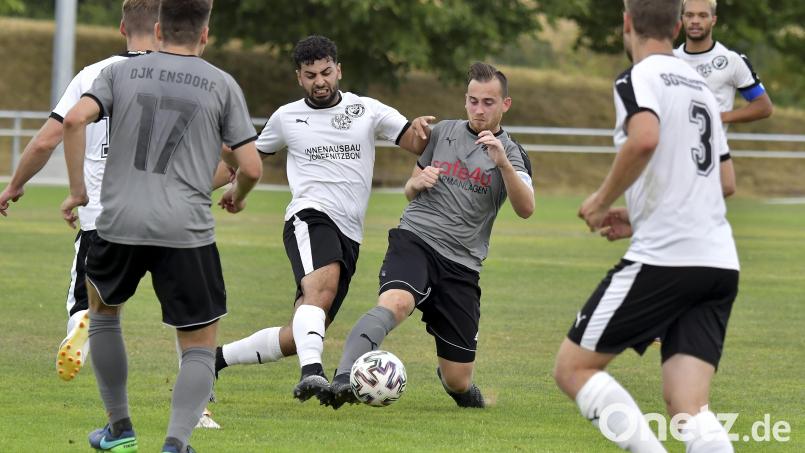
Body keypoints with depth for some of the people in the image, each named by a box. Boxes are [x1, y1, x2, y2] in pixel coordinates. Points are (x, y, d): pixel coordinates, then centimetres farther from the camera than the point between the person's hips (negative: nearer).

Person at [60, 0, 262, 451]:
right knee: (200, 347, 8)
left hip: (119, 223, 2)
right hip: (186, 230, -2)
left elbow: (75, 119, -6)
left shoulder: (122, 72, 10)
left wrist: (77, 190, 4)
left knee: (103, 311, 30)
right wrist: (238, 194, 24)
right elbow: (252, 167, 2)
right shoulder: (222, 84, 6)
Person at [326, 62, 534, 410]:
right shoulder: (442, 133, 14)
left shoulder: (512, 154, 8)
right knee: (396, 302, -37)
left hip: (462, 265, 1)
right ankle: (343, 381, -54)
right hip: (415, 240, -1)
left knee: (458, 381, 2)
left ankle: (452, 378, 41)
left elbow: (525, 209, -10)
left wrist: (503, 163, -25)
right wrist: (418, 182, 0)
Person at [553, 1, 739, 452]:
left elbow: (644, 140, -25)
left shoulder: (640, 77, -4)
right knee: (689, 409, 0)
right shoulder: (700, 85, 22)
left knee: (574, 367, 4)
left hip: (662, 259, -7)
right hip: (722, 264, 7)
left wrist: (602, 201, -9)